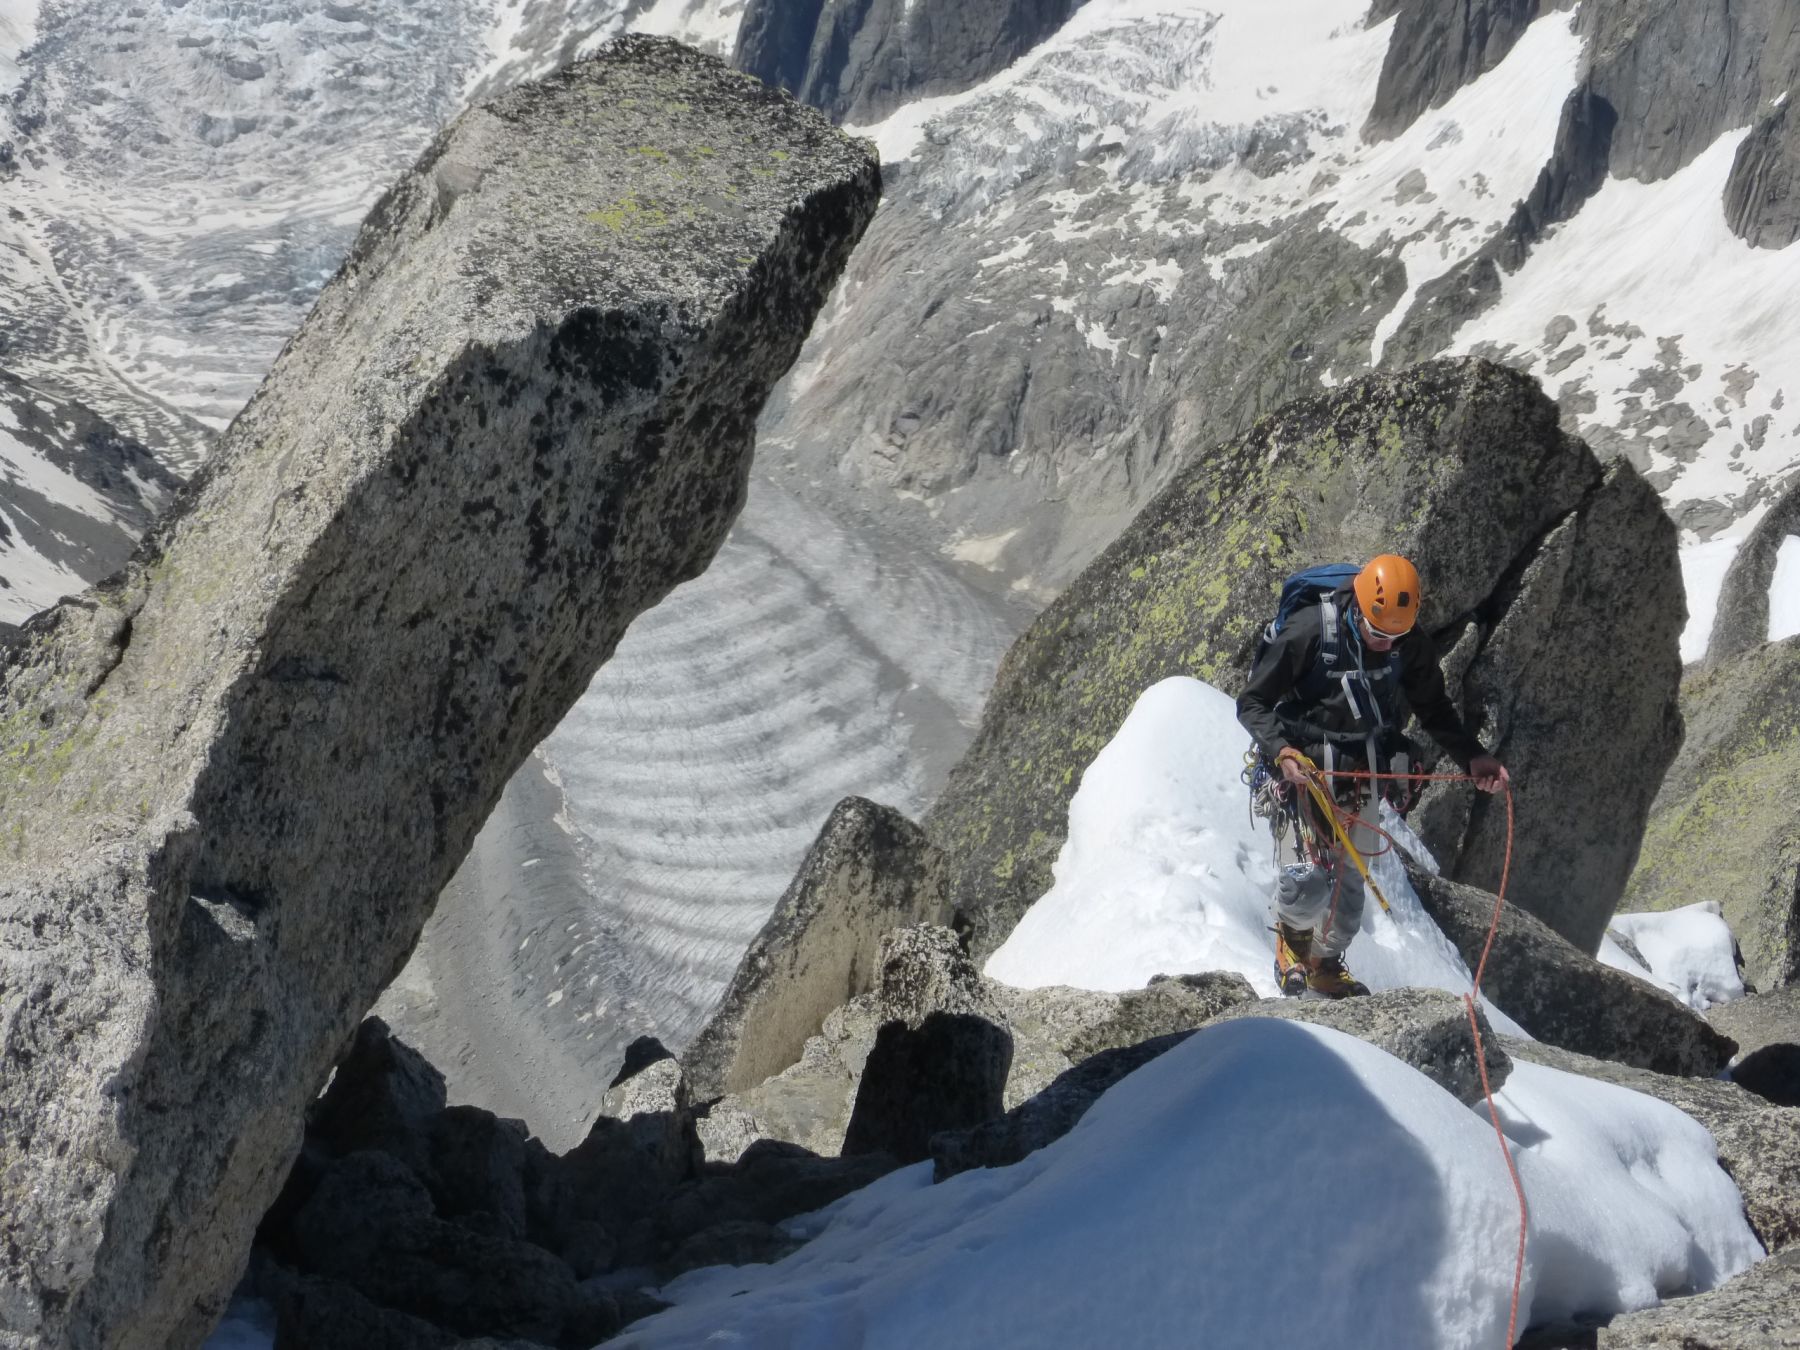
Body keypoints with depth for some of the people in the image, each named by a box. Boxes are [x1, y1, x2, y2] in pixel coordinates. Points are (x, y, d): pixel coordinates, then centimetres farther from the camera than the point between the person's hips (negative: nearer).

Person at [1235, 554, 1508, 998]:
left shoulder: (1412, 645, -10)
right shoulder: (1308, 632, -23)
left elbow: (1435, 711, 6)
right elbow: (1252, 703, -15)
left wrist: (1473, 758, -7)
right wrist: (1281, 750, -31)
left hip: (1369, 769, 5)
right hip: (1312, 765, -4)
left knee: (1352, 872, 12)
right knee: (1322, 863, -18)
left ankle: (1326, 964, 32)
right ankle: (1291, 931, 13)